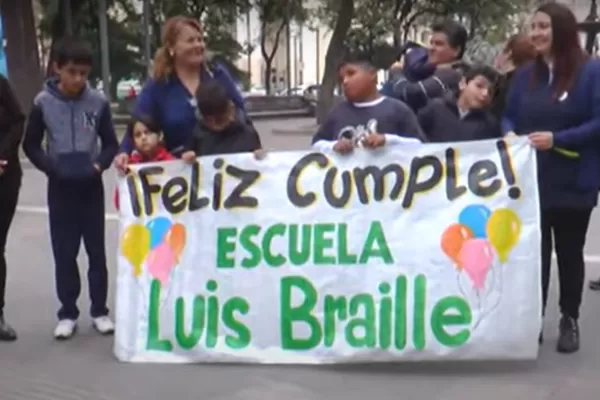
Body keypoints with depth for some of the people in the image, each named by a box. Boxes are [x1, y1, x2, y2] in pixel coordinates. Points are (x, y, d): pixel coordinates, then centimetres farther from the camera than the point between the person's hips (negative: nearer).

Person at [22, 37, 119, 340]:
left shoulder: (98, 102, -5)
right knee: (64, 253, 5)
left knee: (96, 251, 7)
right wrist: (51, 167, -11)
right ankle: (67, 314, 15)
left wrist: (99, 165, -13)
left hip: (91, 186, 0)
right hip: (60, 187, 0)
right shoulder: (43, 102, -5)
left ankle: (99, 311, 17)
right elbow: (31, 144, 3)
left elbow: (110, 143, 4)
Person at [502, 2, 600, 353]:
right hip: (530, 182, 4)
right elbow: (509, 117, 12)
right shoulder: (525, 75, 8)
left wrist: (557, 138, -22)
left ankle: (569, 321, 26)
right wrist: (510, 135, -10)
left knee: (569, 252, 12)